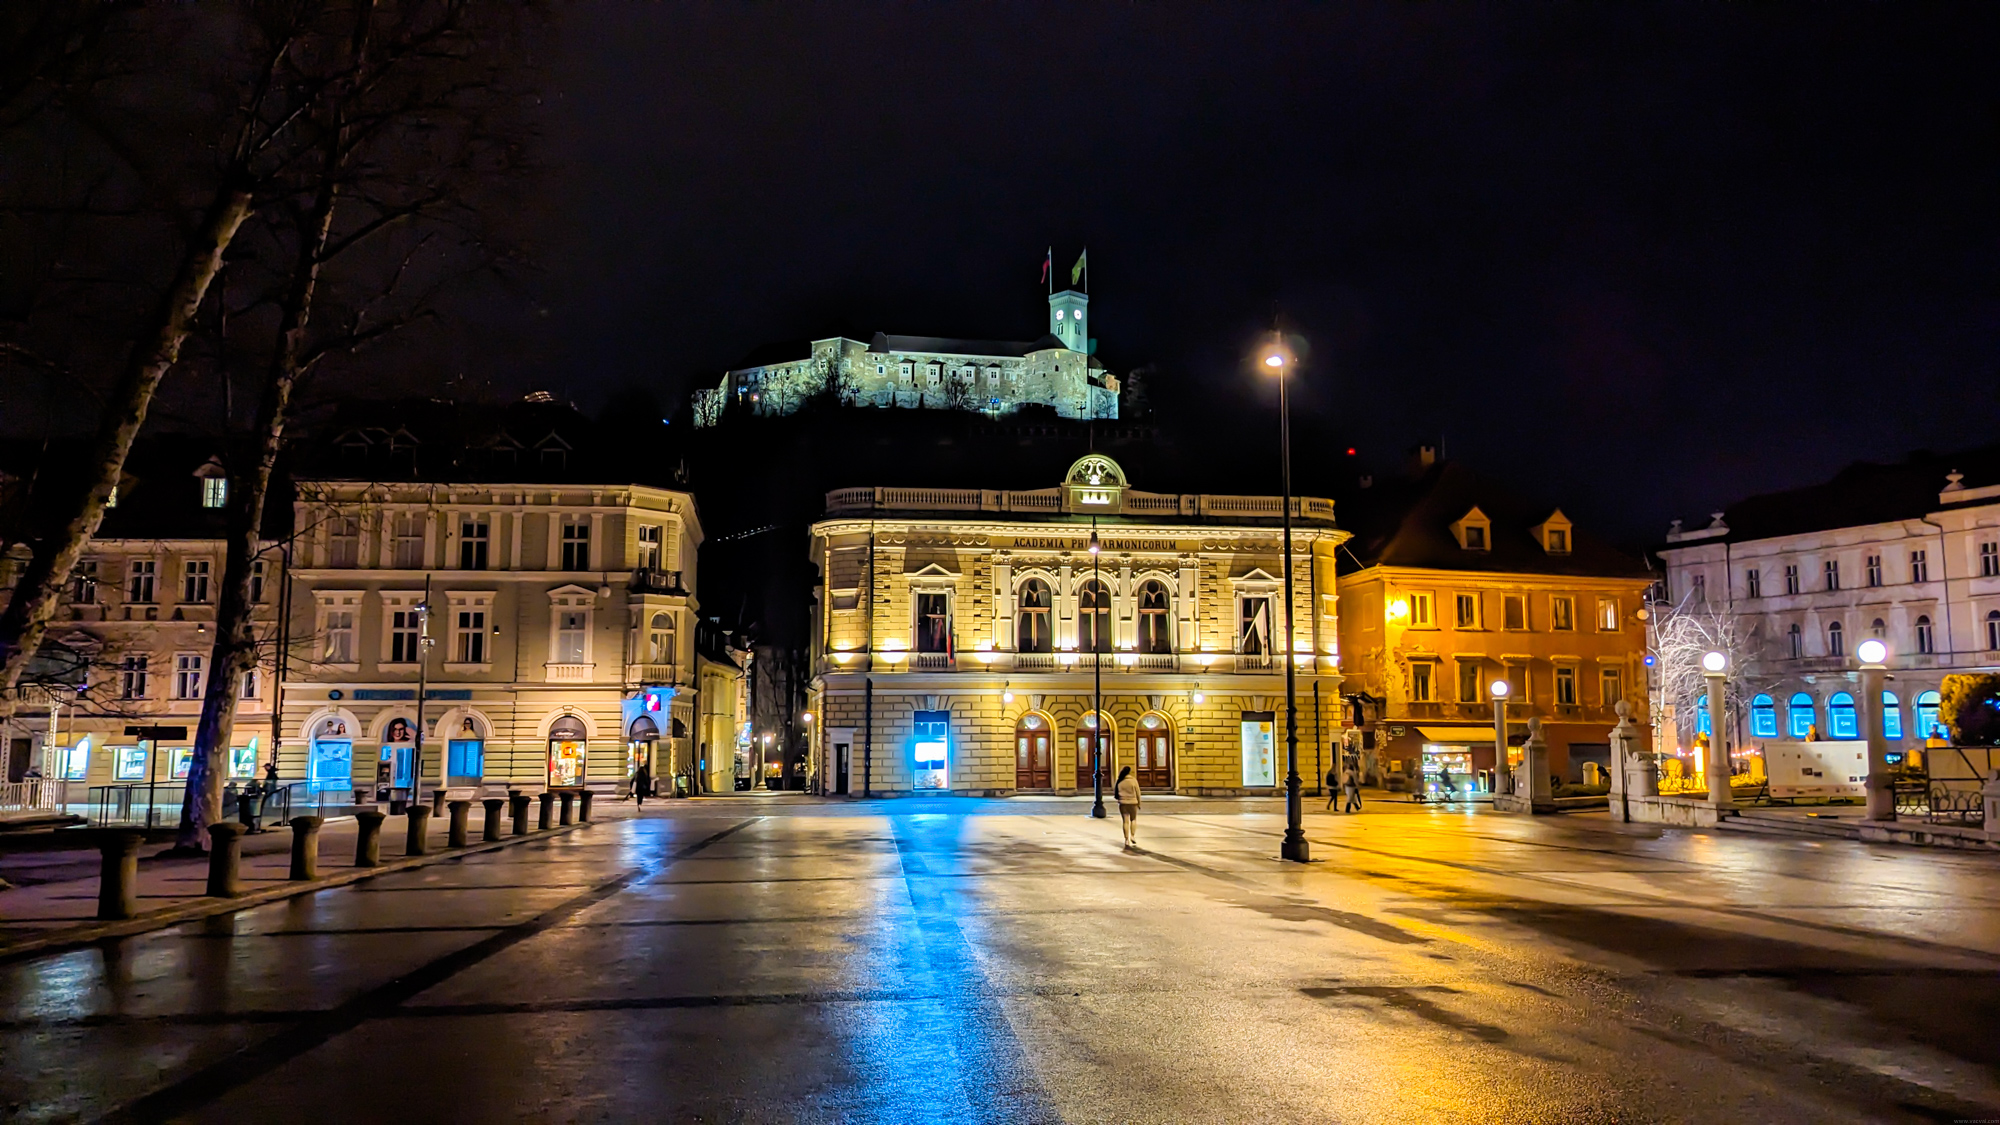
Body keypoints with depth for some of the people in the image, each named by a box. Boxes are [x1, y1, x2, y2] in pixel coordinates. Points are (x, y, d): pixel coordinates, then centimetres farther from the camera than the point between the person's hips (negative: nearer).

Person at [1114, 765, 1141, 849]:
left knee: (1125, 821, 6)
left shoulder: (1119, 781, -1)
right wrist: (1139, 803, 7)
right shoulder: (1133, 780, -7)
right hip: (1132, 802, -2)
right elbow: (1137, 793, -3)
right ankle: (1132, 836, 4)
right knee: (1133, 819, 17)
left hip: (1122, 803, 2)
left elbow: (1115, 792, 1)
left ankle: (1127, 840, 6)